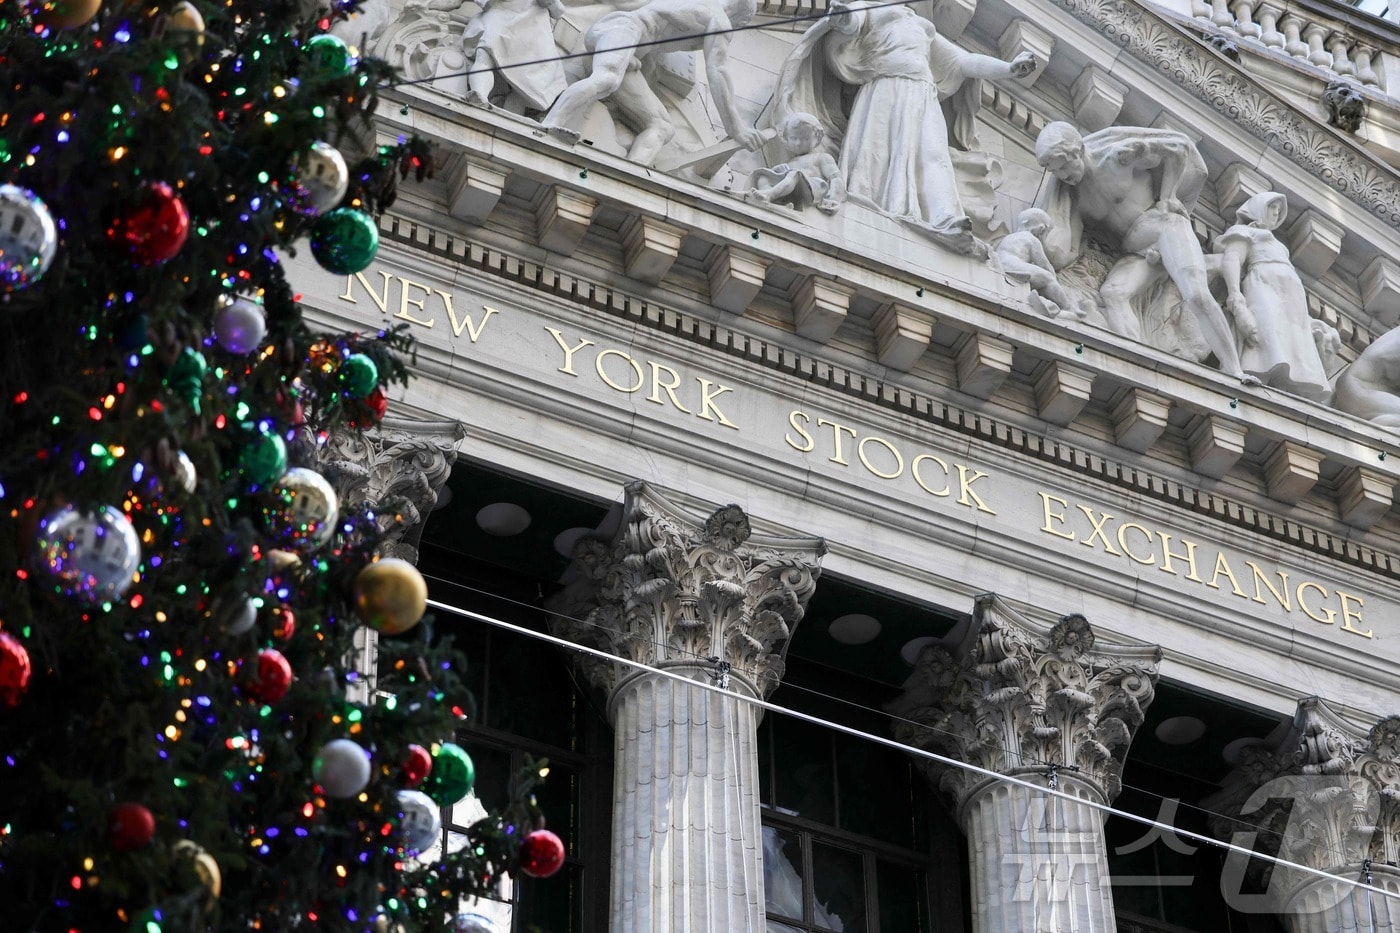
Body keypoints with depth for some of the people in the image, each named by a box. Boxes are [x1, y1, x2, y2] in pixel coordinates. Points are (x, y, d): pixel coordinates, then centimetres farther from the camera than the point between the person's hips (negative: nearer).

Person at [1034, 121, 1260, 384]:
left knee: (1196, 296, -28)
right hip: (1137, 254, 4)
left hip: (1165, 228, -4)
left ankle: (1233, 371, -25)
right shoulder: (1067, 192, 0)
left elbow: (1178, 146, 0)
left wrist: (1166, 198, -2)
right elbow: (1062, 252, -1)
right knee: (1111, 293, -27)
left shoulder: (1117, 154, -11)